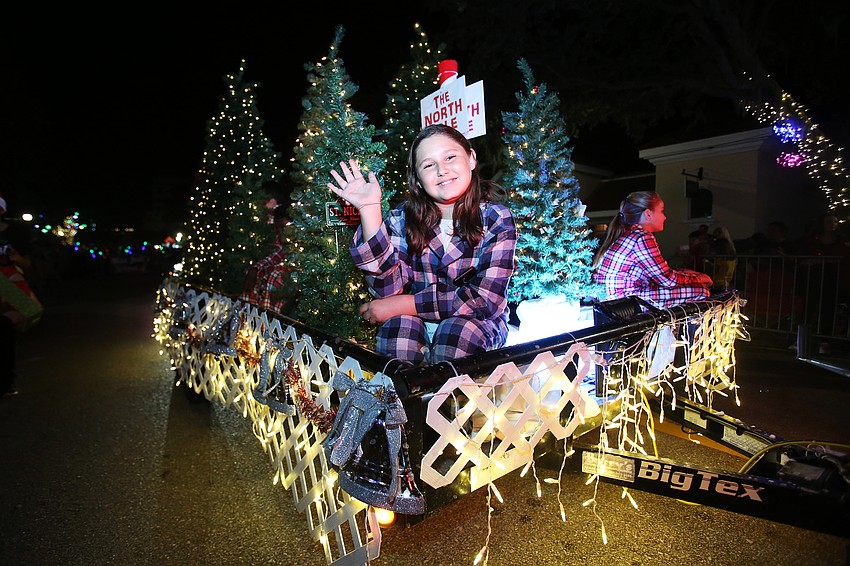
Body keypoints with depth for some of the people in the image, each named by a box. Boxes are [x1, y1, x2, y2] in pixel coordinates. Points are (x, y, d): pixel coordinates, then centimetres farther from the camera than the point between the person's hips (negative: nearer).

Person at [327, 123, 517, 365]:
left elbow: (484, 299, -17)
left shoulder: (496, 219, -10)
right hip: (415, 324, 1)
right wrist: (369, 209, -24)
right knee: (398, 325, -29)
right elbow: (388, 289, -17)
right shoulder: (403, 218, -6)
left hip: (477, 324, 0)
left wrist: (399, 305, -18)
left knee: (456, 331, -31)